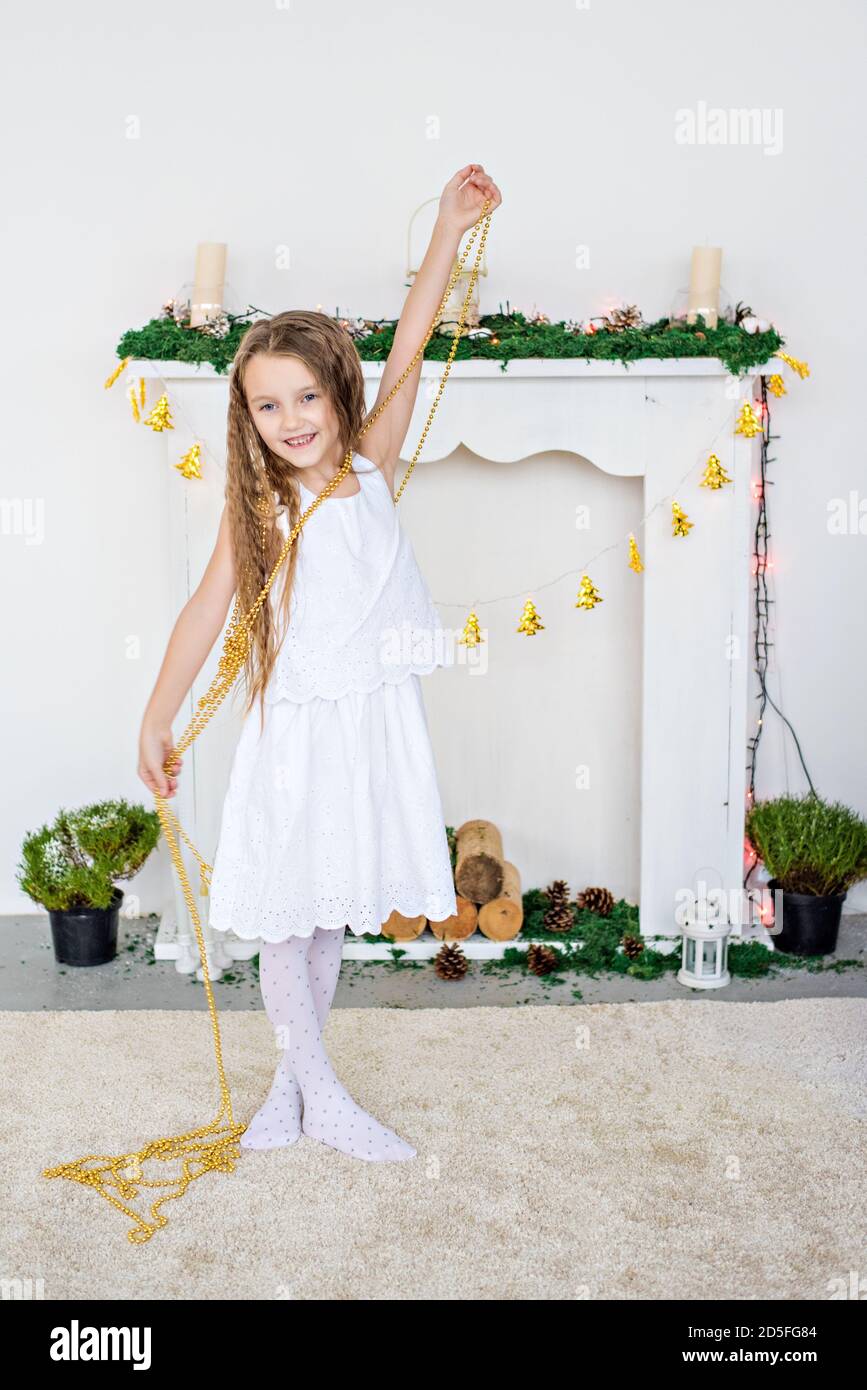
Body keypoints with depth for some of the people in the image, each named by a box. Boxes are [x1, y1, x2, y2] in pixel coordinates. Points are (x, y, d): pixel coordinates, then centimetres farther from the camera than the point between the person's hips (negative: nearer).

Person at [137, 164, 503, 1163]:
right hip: (294, 731, -2)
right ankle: (323, 1099, 20)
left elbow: (407, 354, 0)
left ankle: (292, 1080, 30)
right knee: (285, 919, 3)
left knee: (332, 913, 13)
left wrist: (449, 230, 0)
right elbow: (207, 612, -3)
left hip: (373, 723, 2)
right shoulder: (260, 507, -4)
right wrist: (157, 723, -2)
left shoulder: (370, 471, 1)